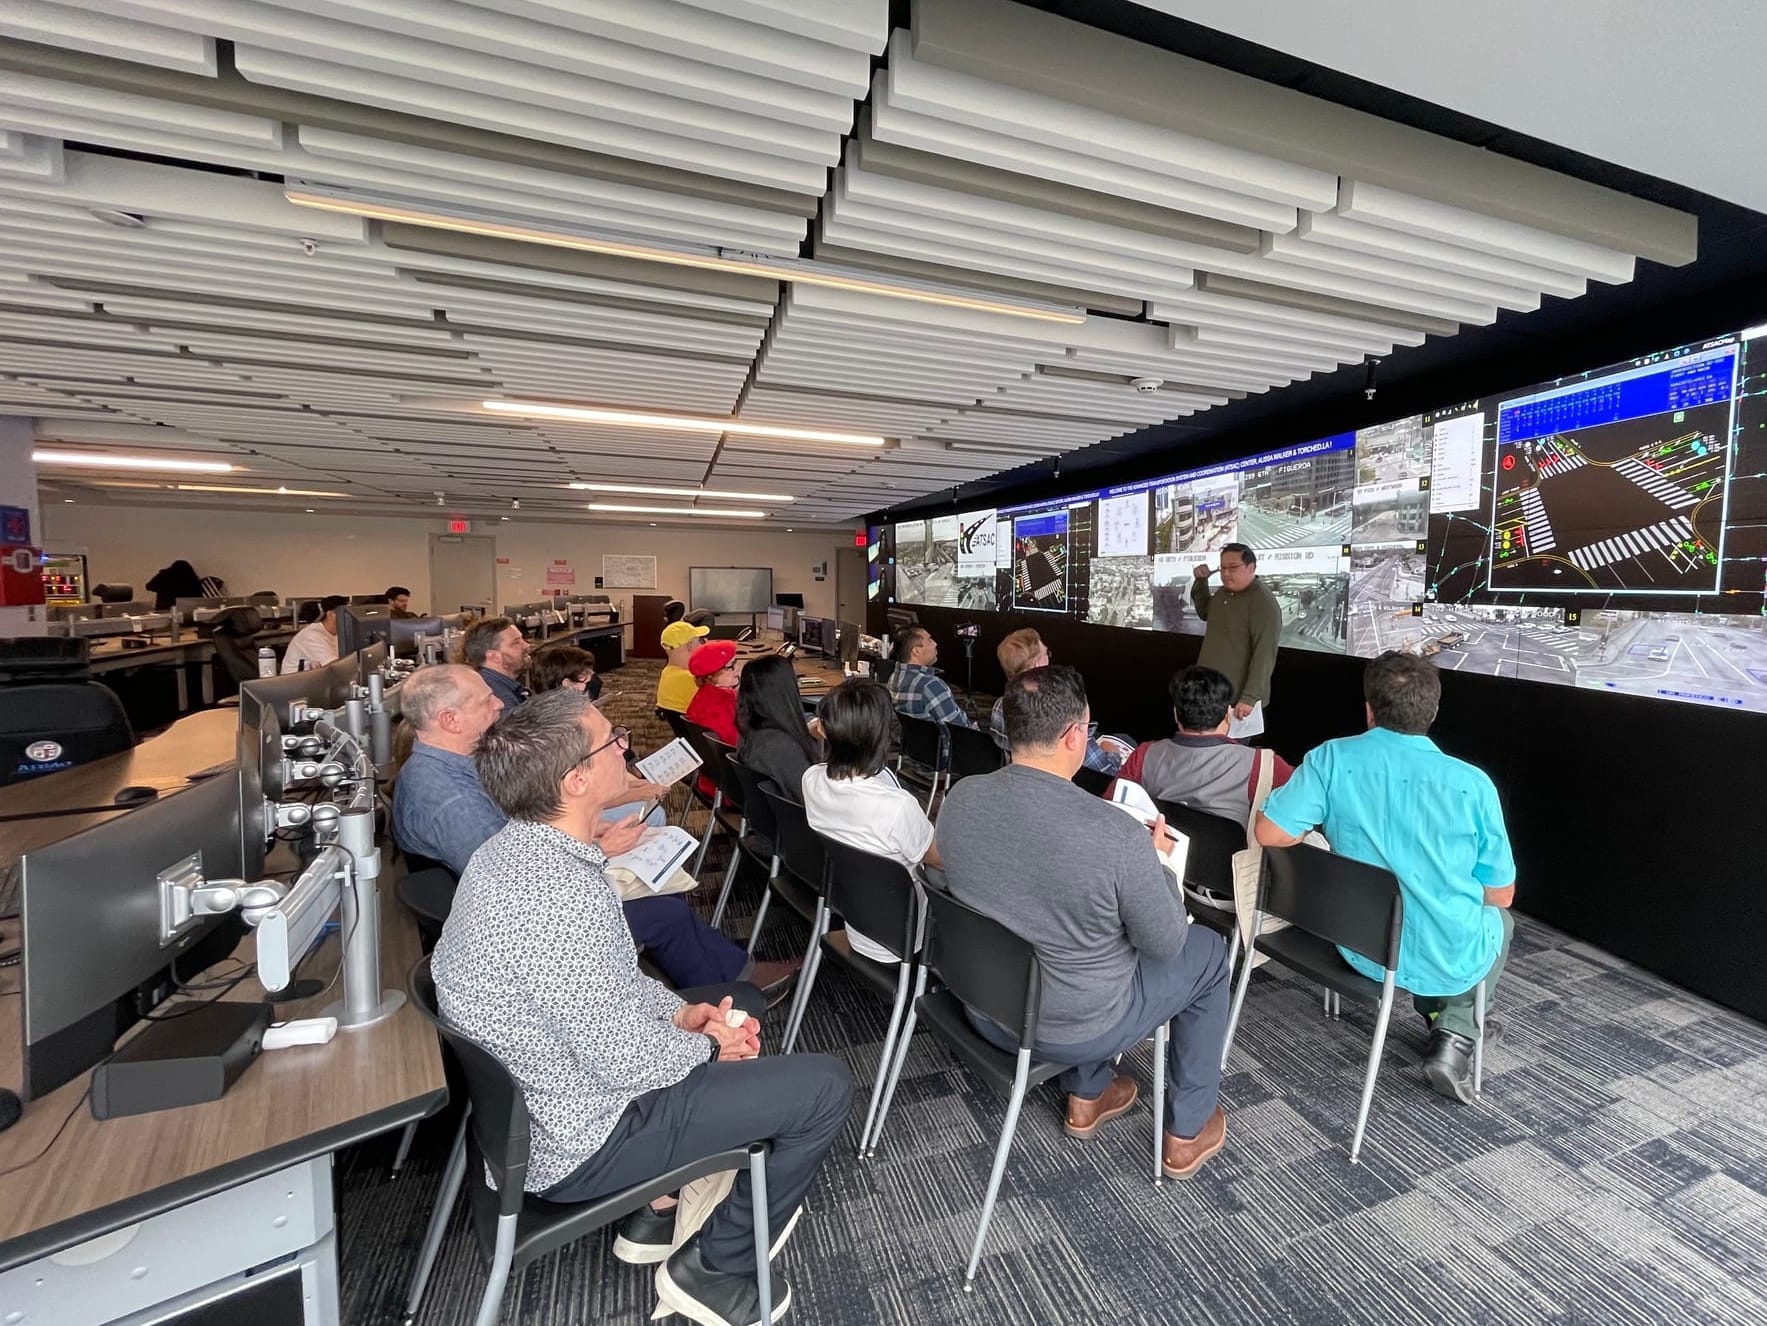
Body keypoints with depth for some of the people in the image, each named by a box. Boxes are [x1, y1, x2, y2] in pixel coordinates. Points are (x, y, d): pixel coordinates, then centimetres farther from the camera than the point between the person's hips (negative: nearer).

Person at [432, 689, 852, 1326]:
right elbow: (624, 1062, -26)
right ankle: (713, 1268, 16)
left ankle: (659, 1210, 28)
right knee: (825, 1085, -5)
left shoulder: (511, 848, -4)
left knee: (739, 1002, 22)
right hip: (578, 1139, -9)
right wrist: (705, 1045, -8)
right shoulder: (563, 895, -35)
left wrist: (680, 1012, -1)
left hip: (531, 1091, 9)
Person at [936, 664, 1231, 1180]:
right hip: (1074, 1029, -4)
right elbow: (1164, 945, -14)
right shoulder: (1117, 834, -31)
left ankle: (1087, 1094, 44)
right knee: (1207, 951, 19)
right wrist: (1156, 863, 2)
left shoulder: (960, 798, -15)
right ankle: (1187, 1132, 34)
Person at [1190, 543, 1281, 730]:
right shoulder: (1222, 593, 9)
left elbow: (1264, 655, -21)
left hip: (1237, 699, -7)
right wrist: (1201, 581, 13)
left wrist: (1250, 697, -25)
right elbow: (1205, 613, 30)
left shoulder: (1263, 602, -16)